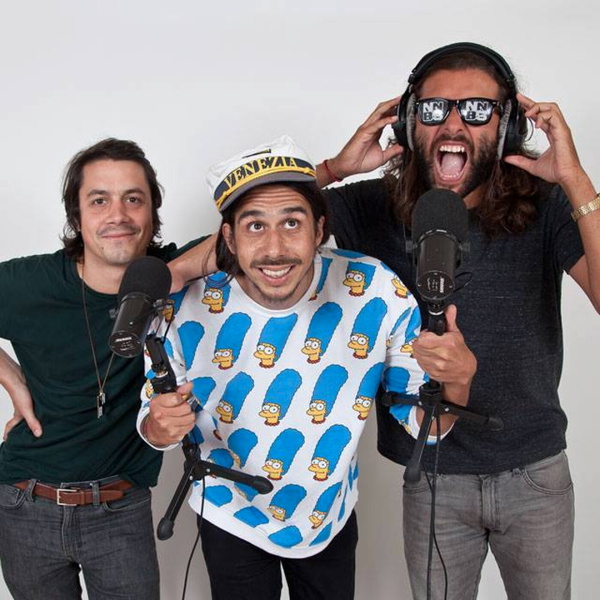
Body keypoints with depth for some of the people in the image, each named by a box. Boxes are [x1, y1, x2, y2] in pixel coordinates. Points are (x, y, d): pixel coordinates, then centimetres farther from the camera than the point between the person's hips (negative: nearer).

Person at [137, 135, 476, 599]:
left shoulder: (377, 293, -24)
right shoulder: (187, 310, -24)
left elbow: (424, 420, -14)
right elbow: (153, 419, -8)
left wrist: (456, 380, -37)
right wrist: (161, 427, -32)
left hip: (330, 515, 2)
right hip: (231, 520, -1)